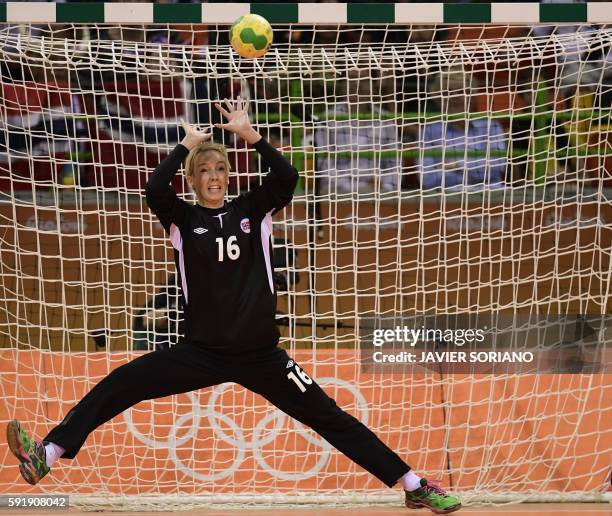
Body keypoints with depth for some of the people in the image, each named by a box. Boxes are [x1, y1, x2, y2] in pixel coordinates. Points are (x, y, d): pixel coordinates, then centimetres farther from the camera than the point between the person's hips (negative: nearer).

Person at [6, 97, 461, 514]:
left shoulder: (251, 210, 3)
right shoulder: (184, 218, 1)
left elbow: (287, 176, -14)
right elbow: (154, 189, -20)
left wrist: (249, 134, -18)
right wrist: (187, 144, -12)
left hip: (260, 354, 0)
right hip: (202, 352, 0)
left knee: (330, 418, -1)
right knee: (120, 384, -16)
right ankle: (48, 455, -22)